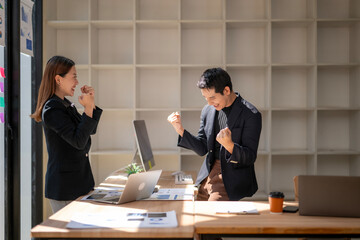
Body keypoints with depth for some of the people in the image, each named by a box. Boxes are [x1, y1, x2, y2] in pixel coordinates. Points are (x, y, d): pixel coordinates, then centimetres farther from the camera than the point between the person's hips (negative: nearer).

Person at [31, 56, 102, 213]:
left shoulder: (66, 104, 11)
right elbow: (79, 141, -22)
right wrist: (88, 109, -23)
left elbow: (91, 130, 16)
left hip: (78, 181, 9)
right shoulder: (52, 109, -17)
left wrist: (91, 103, 6)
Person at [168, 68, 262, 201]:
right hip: (207, 174, 6)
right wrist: (180, 130, -1)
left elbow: (250, 158, -11)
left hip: (232, 178, -6)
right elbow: (202, 149, 12)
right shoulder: (207, 110, 7)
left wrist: (229, 145, -30)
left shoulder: (251, 115, -11)